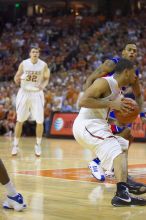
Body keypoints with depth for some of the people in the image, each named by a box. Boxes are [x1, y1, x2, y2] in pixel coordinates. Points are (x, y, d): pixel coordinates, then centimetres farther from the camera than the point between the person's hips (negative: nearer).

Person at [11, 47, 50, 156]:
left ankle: (38, 145, 12)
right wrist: (17, 79, -24)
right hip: (24, 93, 0)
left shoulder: (43, 65, -7)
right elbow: (16, 78, 0)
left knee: (40, 121, -5)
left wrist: (43, 85, -18)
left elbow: (46, 79, 4)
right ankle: (15, 145, 13)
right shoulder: (24, 64, -7)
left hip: (37, 94, 0)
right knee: (20, 121, 3)